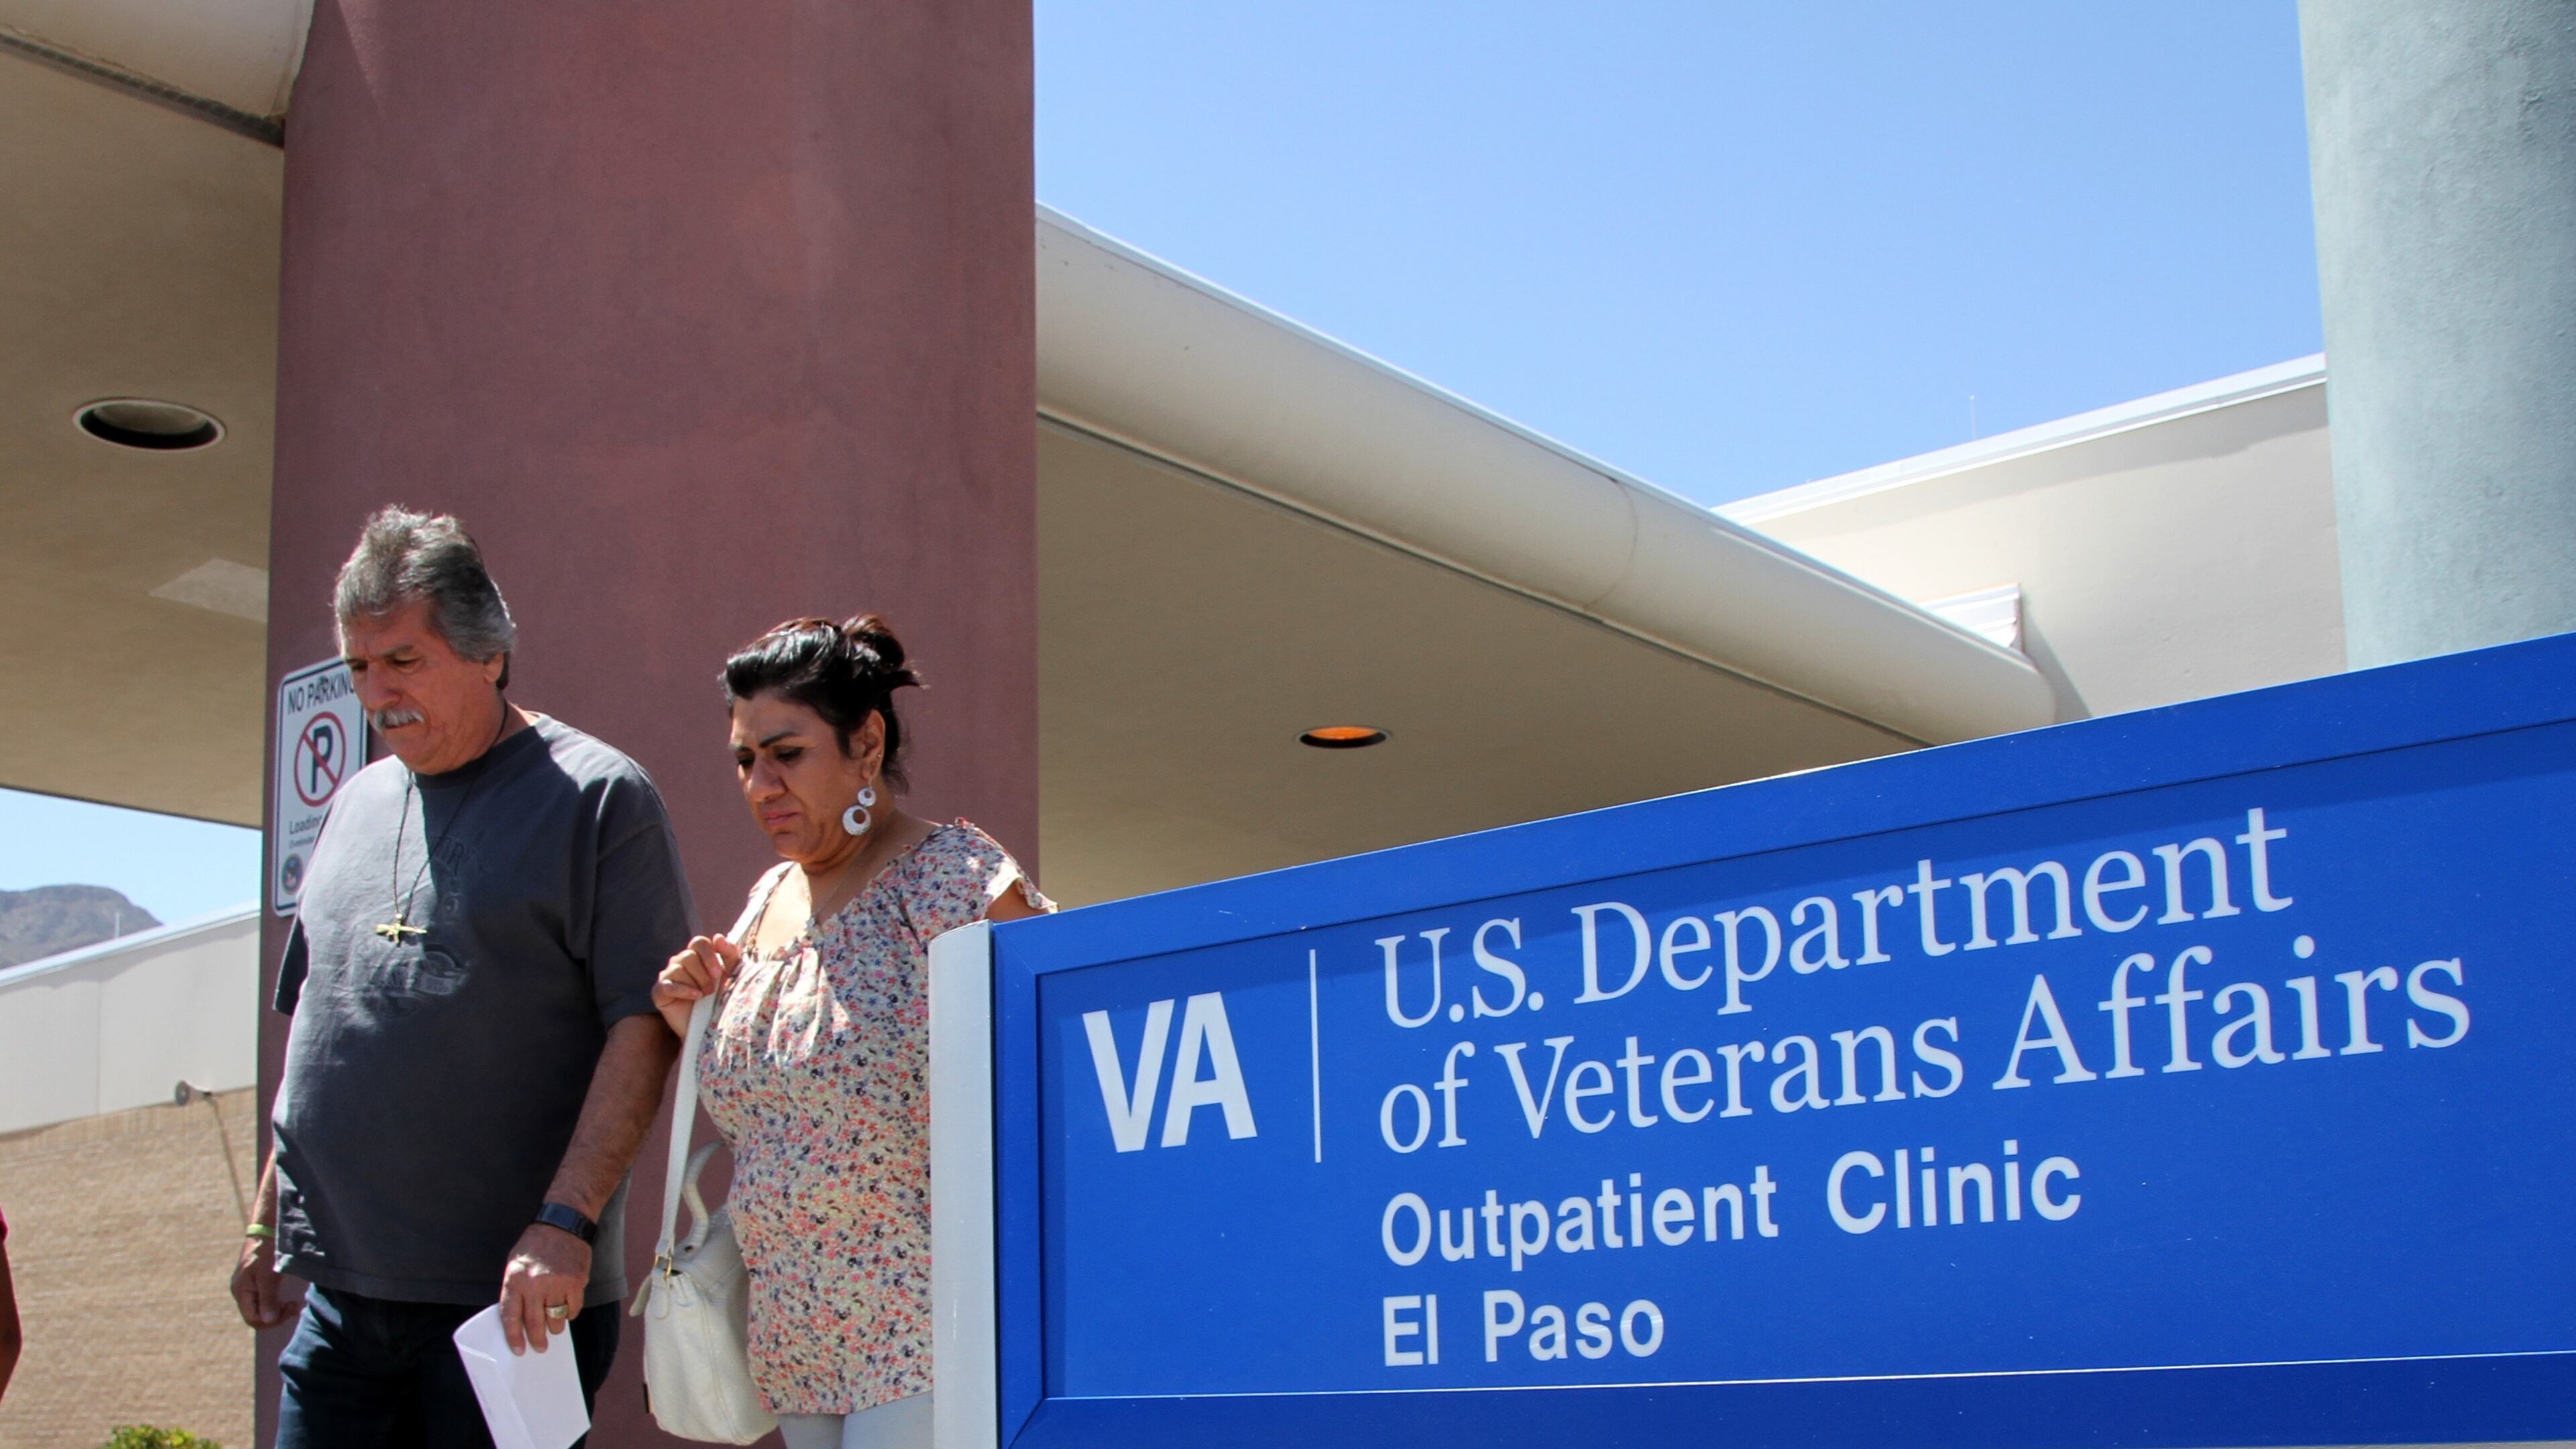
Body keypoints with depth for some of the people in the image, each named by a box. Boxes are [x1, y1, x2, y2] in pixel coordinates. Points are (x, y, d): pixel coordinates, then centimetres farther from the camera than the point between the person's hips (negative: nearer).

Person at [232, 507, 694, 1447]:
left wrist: (566, 1222, -20)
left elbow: (644, 1026, -12)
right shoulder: (357, 805, 16)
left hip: (515, 1299, -6)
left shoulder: (595, 797, -4)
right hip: (339, 1297, 6)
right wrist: (266, 1222, 20)